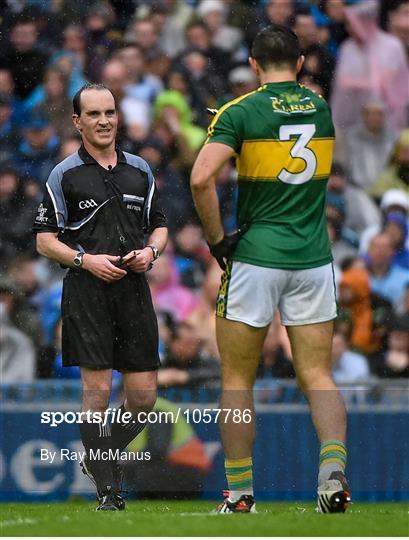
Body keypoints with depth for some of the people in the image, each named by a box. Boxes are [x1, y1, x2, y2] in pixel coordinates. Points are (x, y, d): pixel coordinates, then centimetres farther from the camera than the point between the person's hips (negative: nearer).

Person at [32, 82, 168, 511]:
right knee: (97, 389, -7)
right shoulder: (65, 174, 1)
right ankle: (107, 490, -1)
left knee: (143, 395, 2)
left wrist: (150, 251, -1)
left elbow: (159, 226, 21)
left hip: (134, 290, 4)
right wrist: (86, 260, -13)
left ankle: (102, 457, 27)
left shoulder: (139, 170, 13)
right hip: (87, 293, -4)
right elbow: (45, 240, 1)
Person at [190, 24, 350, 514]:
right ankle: (333, 467, -17)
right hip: (314, 261, 3)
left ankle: (240, 493, 10)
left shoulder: (241, 112, -7)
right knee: (318, 376, 5)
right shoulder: (323, 108, 7)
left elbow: (201, 178, -19)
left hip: (255, 257, -3)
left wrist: (217, 239, -9)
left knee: (236, 380, 9)